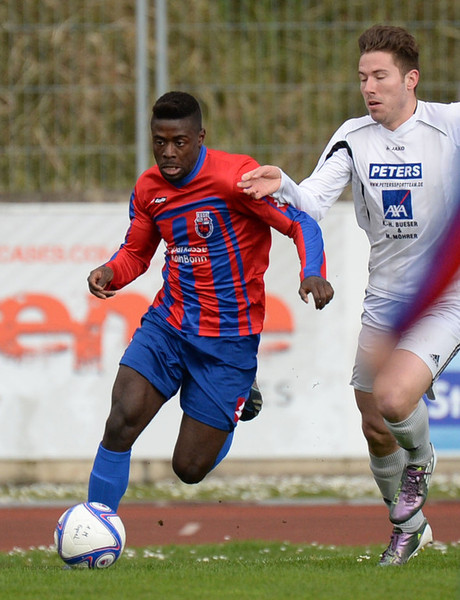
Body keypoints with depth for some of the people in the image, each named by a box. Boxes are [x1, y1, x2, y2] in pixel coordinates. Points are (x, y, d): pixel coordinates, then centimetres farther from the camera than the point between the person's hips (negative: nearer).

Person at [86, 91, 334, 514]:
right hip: (167, 325, 4)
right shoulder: (148, 189, 3)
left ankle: (241, 402, 32)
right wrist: (109, 273, -6)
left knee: (190, 469, -1)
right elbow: (136, 253, 17)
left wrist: (312, 274, -33)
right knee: (121, 423, -19)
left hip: (229, 340, -4)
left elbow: (301, 224, -13)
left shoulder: (236, 176, -16)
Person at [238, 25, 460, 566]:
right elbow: (313, 204, -11)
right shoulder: (354, 137, -1)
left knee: (391, 400, -27)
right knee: (375, 431, 9)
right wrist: (282, 187, -31)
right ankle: (408, 526, 35)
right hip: (383, 304, 5)